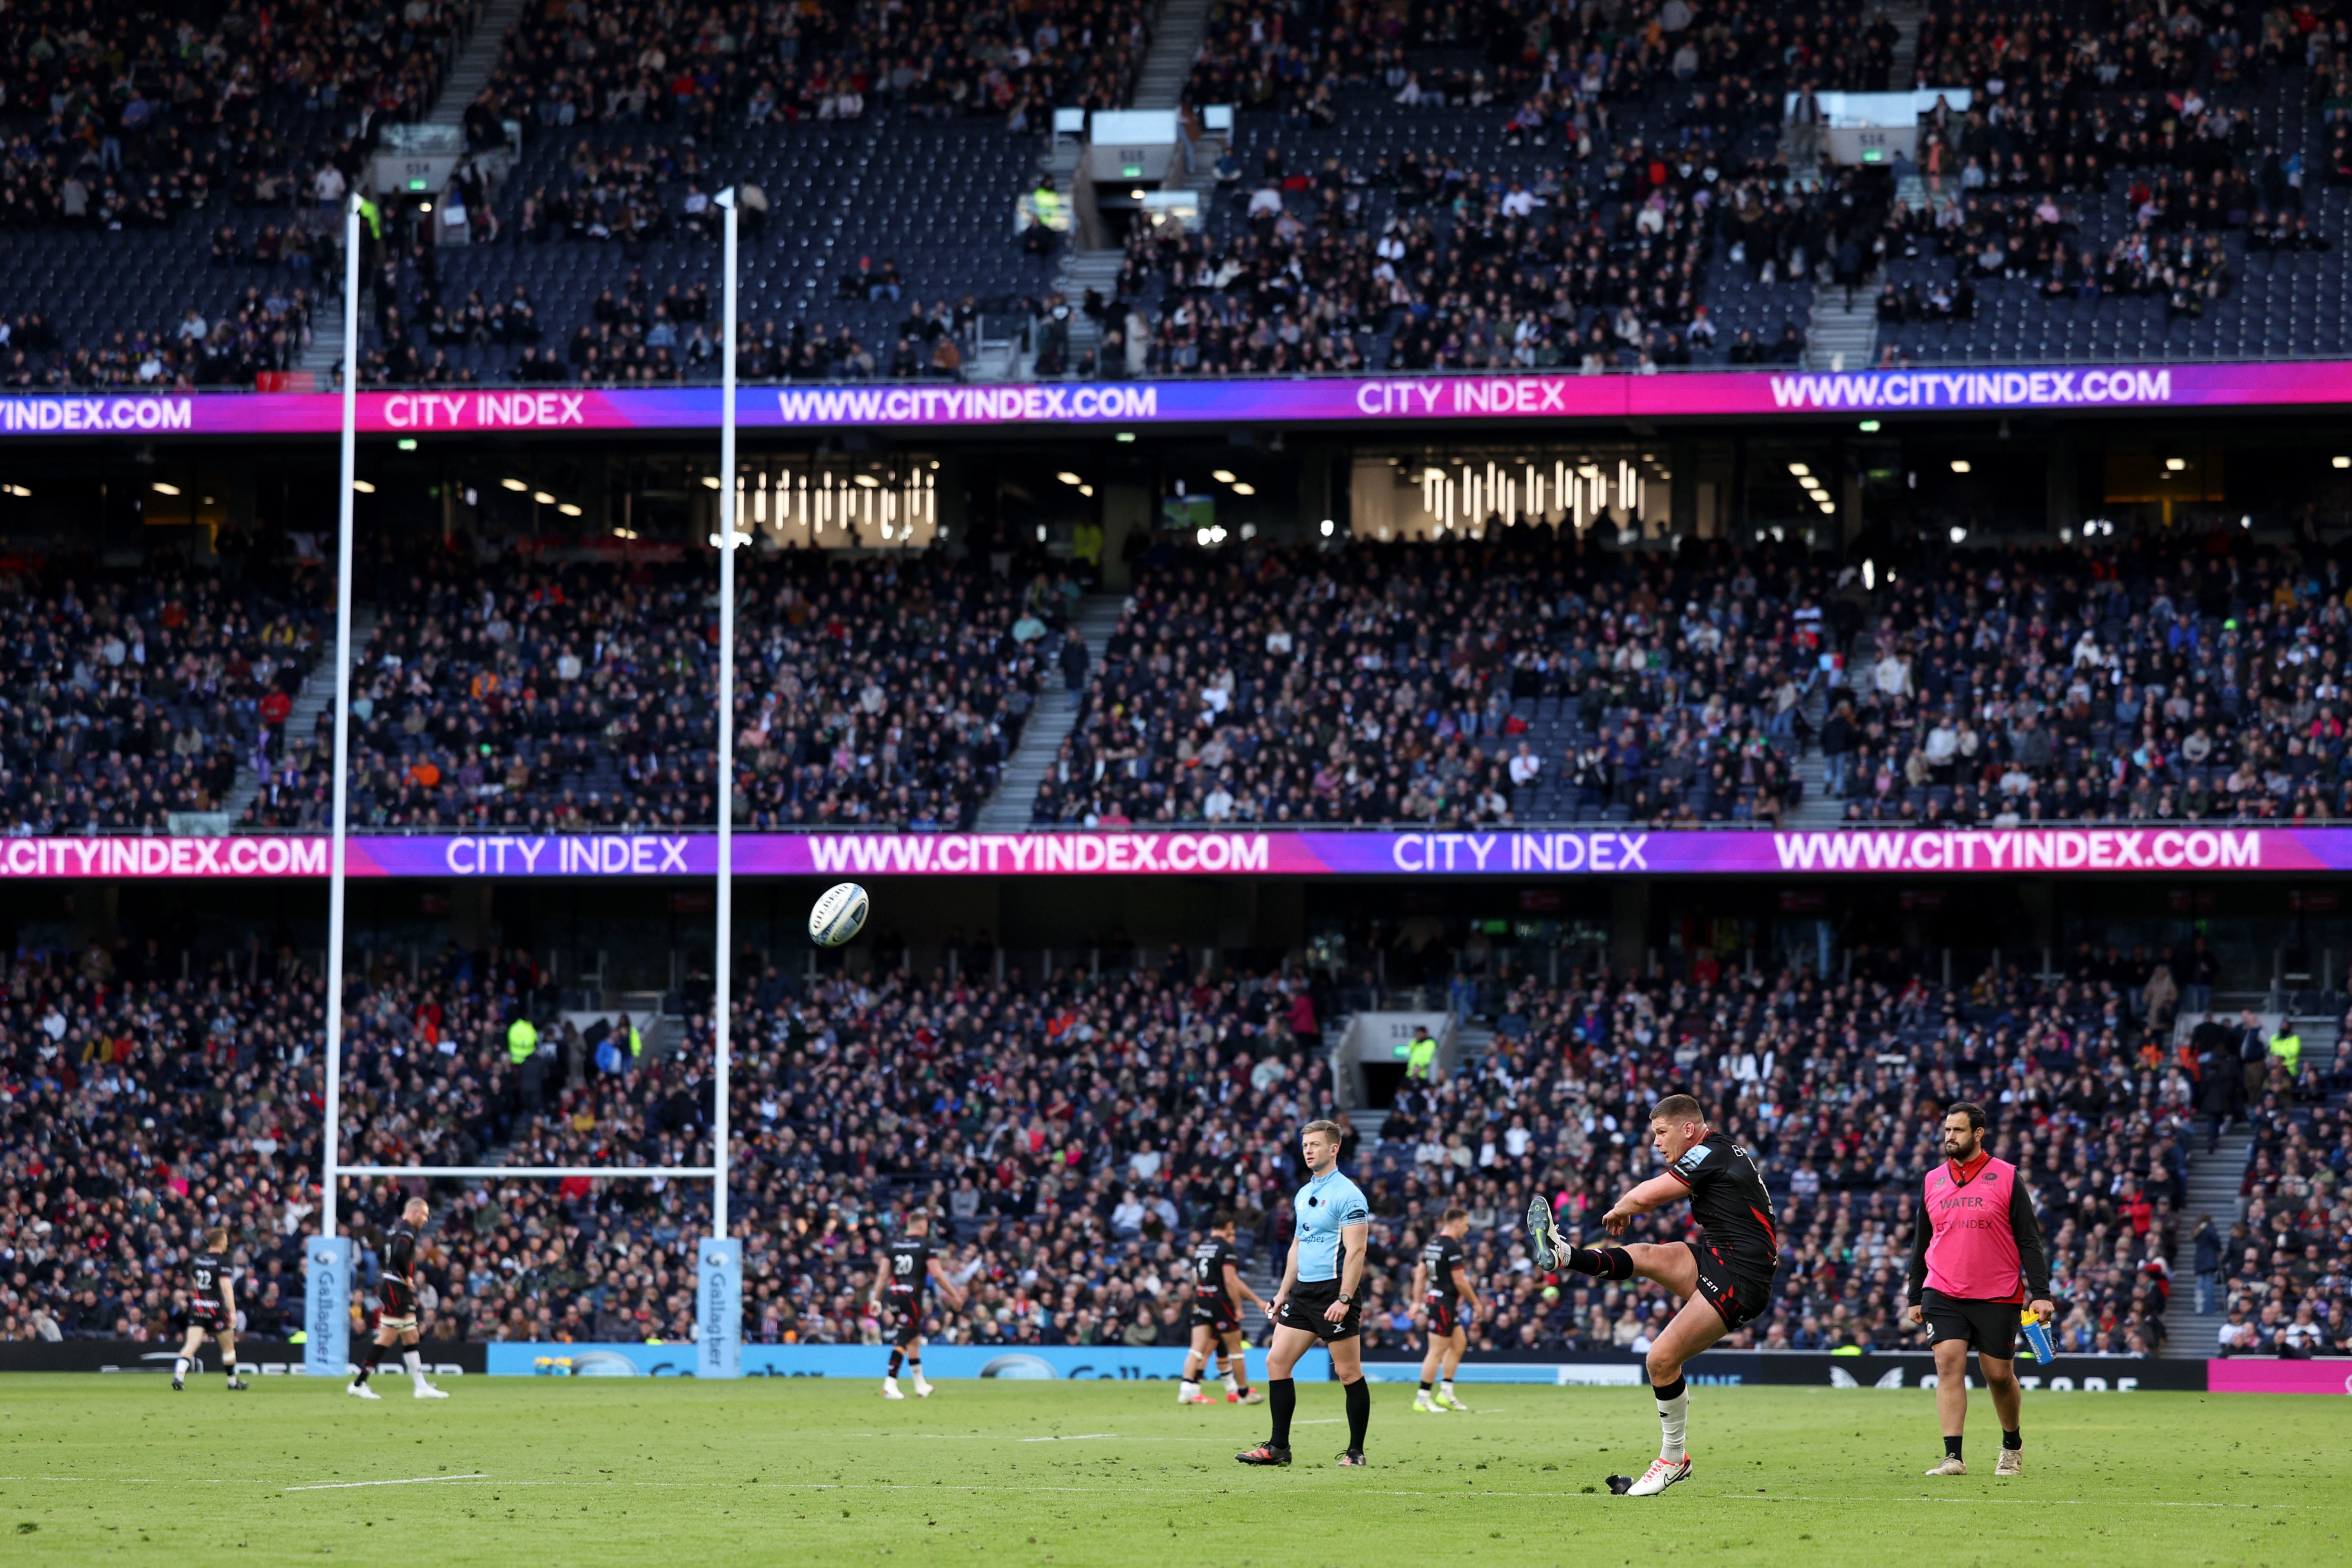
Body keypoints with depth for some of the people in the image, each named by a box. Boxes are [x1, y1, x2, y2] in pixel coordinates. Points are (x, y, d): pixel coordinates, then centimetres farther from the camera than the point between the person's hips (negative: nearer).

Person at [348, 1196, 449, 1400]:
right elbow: (399, 1255, -28)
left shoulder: (398, 1228, 18)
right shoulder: (407, 1229, -12)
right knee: (387, 1338, -9)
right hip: (396, 1291, -10)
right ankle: (359, 1384, -7)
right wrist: (407, 1278, -15)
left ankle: (421, 1387, 12)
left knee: (411, 1338, 10)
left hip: (401, 1292, 10)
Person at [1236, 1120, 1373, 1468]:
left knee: (1349, 1373, -3)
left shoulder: (1347, 1194, -11)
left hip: (1334, 1292, -8)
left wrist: (1344, 1299, -22)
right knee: (1276, 1361, 1)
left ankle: (1356, 1452, 5)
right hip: (1303, 1292, 8)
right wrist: (1283, 1292, 18)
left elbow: (1356, 1250, -16)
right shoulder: (1303, 1195, 15)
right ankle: (1278, 1447, 5)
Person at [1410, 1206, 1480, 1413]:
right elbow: (1460, 1281, -17)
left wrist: (1419, 1304, 18)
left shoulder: (1432, 1244, 12)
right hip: (1444, 1304, -10)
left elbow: (1420, 1275, 15)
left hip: (1433, 1301, 10)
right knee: (1437, 1352, -5)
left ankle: (1446, 1393, 16)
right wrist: (1475, 1303, -5)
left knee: (1460, 1343, 17)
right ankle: (1423, 1400, -3)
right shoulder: (1452, 1247, -16)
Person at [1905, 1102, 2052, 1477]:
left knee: (1999, 1374, 5)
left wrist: (2041, 1294, -9)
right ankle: (1953, 1457, -15)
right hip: (1943, 1294, 2)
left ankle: (2012, 1445, 30)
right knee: (1948, 1364, -13)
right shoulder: (1933, 1180, 9)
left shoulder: (2006, 1177, -2)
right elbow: (1921, 1243, 17)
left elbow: (2029, 1240, -2)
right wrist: (1915, 1298, 16)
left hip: (1997, 1297, -2)